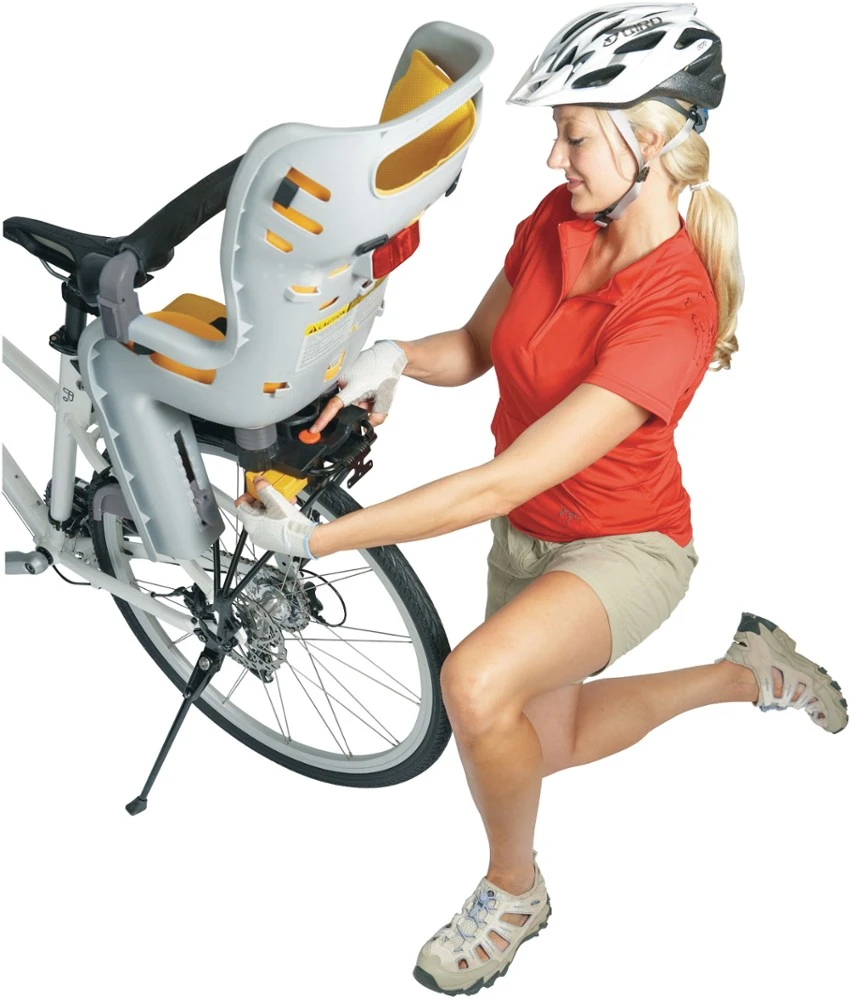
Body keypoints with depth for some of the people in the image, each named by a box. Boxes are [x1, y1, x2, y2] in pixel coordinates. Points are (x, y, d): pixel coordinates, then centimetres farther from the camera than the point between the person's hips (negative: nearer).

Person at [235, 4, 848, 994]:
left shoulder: (673, 311, -34)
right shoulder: (556, 220, -13)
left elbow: (502, 483, -38)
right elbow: (477, 347, 2)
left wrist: (315, 538, -37)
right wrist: (396, 356, -21)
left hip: (623, 545, -7)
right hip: (527, 535, 8)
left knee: (477, 681, -36)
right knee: (551, 744, 25)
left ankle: (514, 891, -3)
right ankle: (746, 671, 44)